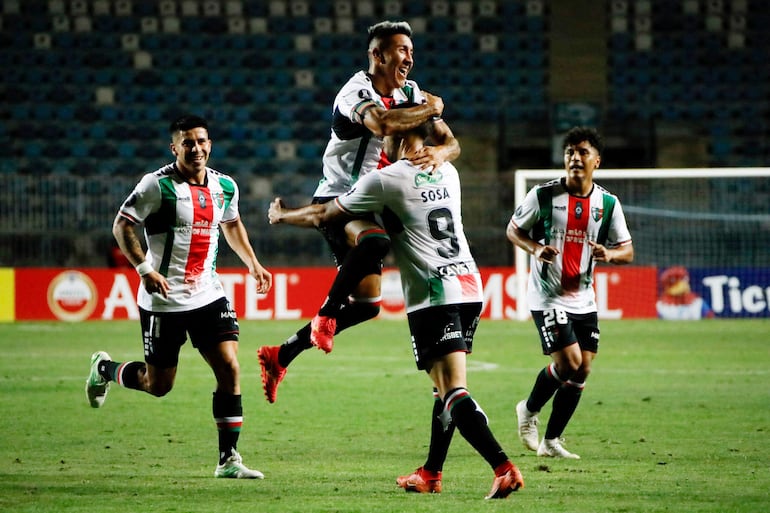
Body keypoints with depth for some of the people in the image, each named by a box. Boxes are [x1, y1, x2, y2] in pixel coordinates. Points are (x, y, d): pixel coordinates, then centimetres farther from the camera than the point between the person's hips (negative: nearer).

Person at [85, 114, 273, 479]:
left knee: (229, 369, -10)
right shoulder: (158, 185, -12)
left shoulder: (225, 186, 6)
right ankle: (104, 369, 35)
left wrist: (252, 263, 17)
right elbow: (121, 225, -11)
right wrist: (145, 268, -22)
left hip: (208, 294, 5)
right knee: (158, 384, 4)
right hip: (163, 299, -5)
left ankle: (229, 459, -4)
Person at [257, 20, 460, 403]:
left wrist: (438, 152, -27)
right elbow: (383, 123, -39)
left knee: (367, 305, 6)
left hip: (369, 208, 8)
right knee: (375, 240, -40)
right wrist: (431, 109, -22)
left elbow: (452, 143, -1)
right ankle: (326, 314, -22)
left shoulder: (412, 94, 7)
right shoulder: (356, 91, -16)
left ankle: (280, 356, 17)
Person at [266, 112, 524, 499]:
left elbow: (324, 215, 7)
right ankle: (430, 474, 23)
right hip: (469, 283, 7)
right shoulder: (448, 173, 13)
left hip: (433, 295, -7)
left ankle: (504, 468, -26)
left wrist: (281, 216, 25)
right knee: (445, 387, 16)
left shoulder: (386, 180, -5)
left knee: (453, 392, -13)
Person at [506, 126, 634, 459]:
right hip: (547, 296, -4)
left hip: (584, 300, 4)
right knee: (569, 362, -15)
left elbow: (627, 251, 6)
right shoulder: (543, 195, -7)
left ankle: (551, 441, 16)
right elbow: (513, 230, 4)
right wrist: (536, 249, -16)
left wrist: (609, 254, -18)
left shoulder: (608, 204, 1)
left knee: (582, 370, 2)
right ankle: (529, 410, 13)